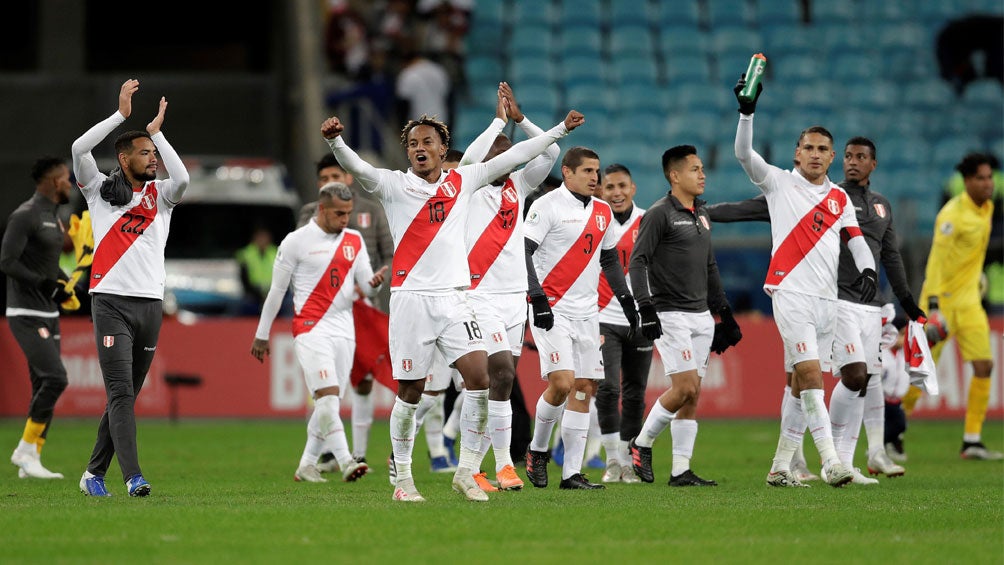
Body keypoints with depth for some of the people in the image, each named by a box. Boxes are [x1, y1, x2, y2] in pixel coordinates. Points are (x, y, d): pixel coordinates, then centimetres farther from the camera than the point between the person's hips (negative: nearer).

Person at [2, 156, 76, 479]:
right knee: (55, 378, -19)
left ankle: (30, 463, 9)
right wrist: (45, 284, -22)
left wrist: (63, 282, 8)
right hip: (26, 315, -10)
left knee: (44, 389, 7)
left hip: (48, 315, 10)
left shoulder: (54, 219, 16)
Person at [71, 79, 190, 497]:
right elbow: (79, 149, -7)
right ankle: (133, 476, -22)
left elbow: (182, 179, -8)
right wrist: (122, 114, -5)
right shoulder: (101, 190, 7)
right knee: (121, 392, -13)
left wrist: (156, 131, 0)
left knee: (126, 395, 7)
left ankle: (95, 473, 16)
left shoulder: (160, 195, 14)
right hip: (112, 302, -4)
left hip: (150, 304, 4)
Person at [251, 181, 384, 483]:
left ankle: (307, 465, 17)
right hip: (311, 329, -5)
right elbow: (277, 289, 4)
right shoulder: (297, 241, -1)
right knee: (328, 397, -18)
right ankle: (345, 462, -26)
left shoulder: (355, 241, 13)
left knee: (329, 404, 6)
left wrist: (375, 281, -15)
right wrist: (262, 335, 7)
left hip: (344, 330, 5)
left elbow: (365, 283, 10)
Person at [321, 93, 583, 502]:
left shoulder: (462, 181, 12)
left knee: (480, 378, -12)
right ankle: (403, 479, 12)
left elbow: (514, 157, 17)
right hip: (410, 298, -3)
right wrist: (335, 141, -36)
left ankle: (465, 473, -2)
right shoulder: (394, 185, 2)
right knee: (410, 392, 0)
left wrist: (561, 129, 20)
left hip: (453, 299, 3)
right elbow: (357, 169, -16)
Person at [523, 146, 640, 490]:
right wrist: (538, 298, -20)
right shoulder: (547, 206, -7)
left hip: (587, 313, 7)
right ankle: (538, 450, 7)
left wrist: (626, 299, 18)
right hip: (552, 309, -7)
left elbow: (609, 259, 25)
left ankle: (572, 472, 5)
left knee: (585, 388, 2)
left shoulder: (602, 212, 14)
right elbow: (522, 252, -13)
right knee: (562, 382, -17)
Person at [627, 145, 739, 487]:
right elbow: (638, 261, -12)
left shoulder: (701, 215, 17)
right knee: (684, 388, -14)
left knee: (692, 395, 3)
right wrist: (646, 307, -23)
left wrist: (724, 314, 23)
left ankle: (681, 471, 5)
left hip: (701, 316, 7)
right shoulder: (659, 214, -7)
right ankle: (642, 443, 6)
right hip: (671, 315, -7)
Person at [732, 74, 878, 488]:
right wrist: (747, 112, -21)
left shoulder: (839, 199, 17)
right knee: (809, 373, -17)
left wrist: (868, 269, -4)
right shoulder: (780, 183, 4)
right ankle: (830, 461, -25)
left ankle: (780, 467, 13)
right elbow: (744, 154, -8)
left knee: (801, 383, 7)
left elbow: (857, 240, 17)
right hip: (791, 293, -5)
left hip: (827, 298, 5)